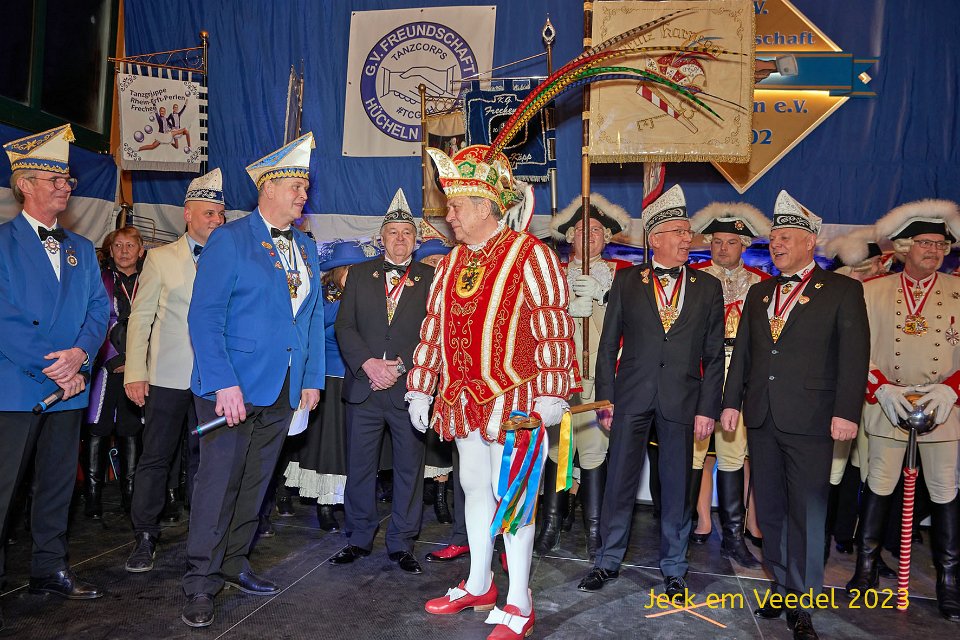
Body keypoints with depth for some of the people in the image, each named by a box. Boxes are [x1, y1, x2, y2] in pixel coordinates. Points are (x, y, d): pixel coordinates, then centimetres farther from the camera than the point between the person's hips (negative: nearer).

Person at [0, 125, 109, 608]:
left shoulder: (81, 250, 14)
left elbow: (99, 308, 7)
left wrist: (80, 354, -11)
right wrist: (51, 367, -16)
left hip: (68, 387, 6)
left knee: (58, 483, 13)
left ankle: (50, 569, 25)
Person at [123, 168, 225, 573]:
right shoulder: (161, 258, 5)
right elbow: (141, 317, 3)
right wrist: (135, 372, -5)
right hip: (168, 376, -1)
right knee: (156, 458, 4)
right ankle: (145, 538, 16)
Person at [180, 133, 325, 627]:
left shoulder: (306, 249, 13)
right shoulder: (229, 240, -6)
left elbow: (313, 317, 16)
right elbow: (205, 316, -13)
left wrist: (312, 379, 9)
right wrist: (225, 383, -20)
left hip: (283, 390, 6)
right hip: (232, 387, -6)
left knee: (255, 483, 15)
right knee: (218, 482, 0)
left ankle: (234, 564, 31)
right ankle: (201, 582, 14)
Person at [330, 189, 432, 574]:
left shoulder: (430, 278, 5)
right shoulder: (359, 274, 11)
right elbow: (344, 326, 4)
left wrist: (400, 365, -13)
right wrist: (368, 363, -11)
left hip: (410, 389, -1)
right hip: (363, 386, 2)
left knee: (409, 468, 5)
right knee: (359, 466, 9)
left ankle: (402, 543, 19)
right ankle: (358, 539, 25)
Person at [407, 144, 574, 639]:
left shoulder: (530, 255, -10)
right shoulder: (452, 263, 12)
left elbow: (554, 329, -14)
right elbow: (432, 328, 15)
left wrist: (550, 395, -18)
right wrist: (420, 390, 15)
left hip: (512, 401, -7)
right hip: (464, 401, 7)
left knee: (511, 495, -1)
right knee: (474, 487, 16)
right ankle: (478, 586, 34)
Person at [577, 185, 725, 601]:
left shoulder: (707, 287, 6)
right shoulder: (627, 280, 4)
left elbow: (714, 355, 5)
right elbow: (609, 344, 3)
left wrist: (707, 408, -2)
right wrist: (605, 398, -2)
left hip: (682, 400, 1)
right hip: (632, 395, 0)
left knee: (676, 485, 9)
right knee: (619, 480, 6)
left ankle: (673, 567, 27)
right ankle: (609, 560, 23)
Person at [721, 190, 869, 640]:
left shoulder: (843, 291, 0)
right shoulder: (758, 293, 15)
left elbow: (854, 356, -7)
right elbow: (742, 351, 15)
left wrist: (846, 412, -14)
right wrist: (732, 401, 9)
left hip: (810, 419, -5)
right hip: (761, 418, 5)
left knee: (806, 514, 1)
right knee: (770, 509, 12)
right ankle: (782, 588, 26)